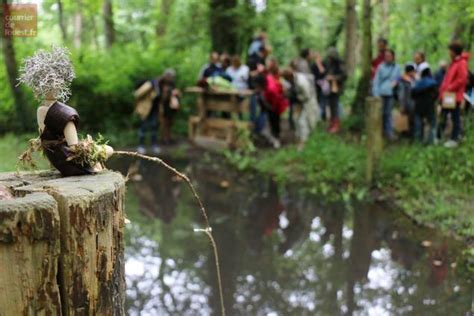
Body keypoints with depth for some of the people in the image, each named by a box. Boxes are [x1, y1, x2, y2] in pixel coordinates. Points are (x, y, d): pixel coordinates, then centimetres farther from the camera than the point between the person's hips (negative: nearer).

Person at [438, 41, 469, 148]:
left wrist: (450, 88, -18)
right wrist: (443, 90, 15)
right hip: (447, 96, 9)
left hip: (454, 96, -9)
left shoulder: (461, 63, -13)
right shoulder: (454, 62, 16)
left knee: (455, 118, 0)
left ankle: (454, 139, 7)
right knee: (443, 117, 13)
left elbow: (462, 79, -21)